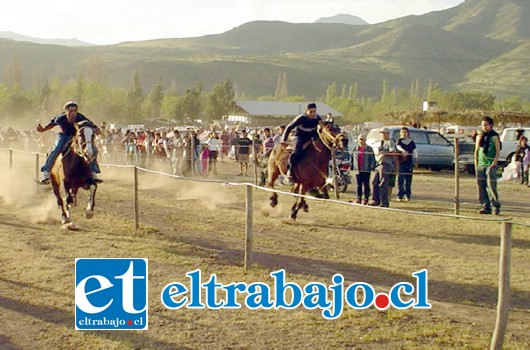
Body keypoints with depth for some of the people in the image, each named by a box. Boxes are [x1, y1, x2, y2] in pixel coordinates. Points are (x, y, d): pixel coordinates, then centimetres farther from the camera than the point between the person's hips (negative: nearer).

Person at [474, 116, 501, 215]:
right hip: (480, 165, 5)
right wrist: (476, 164, 9)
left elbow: (498, 152, -4)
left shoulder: (494, 137, -1)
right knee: (481, 187, 2)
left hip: (491, 165, -5)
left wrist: (493, 164, -13)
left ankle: (496, 206, 0)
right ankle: (486, 207, 8)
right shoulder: (479, 137, 14)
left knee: (491, 186, -10)